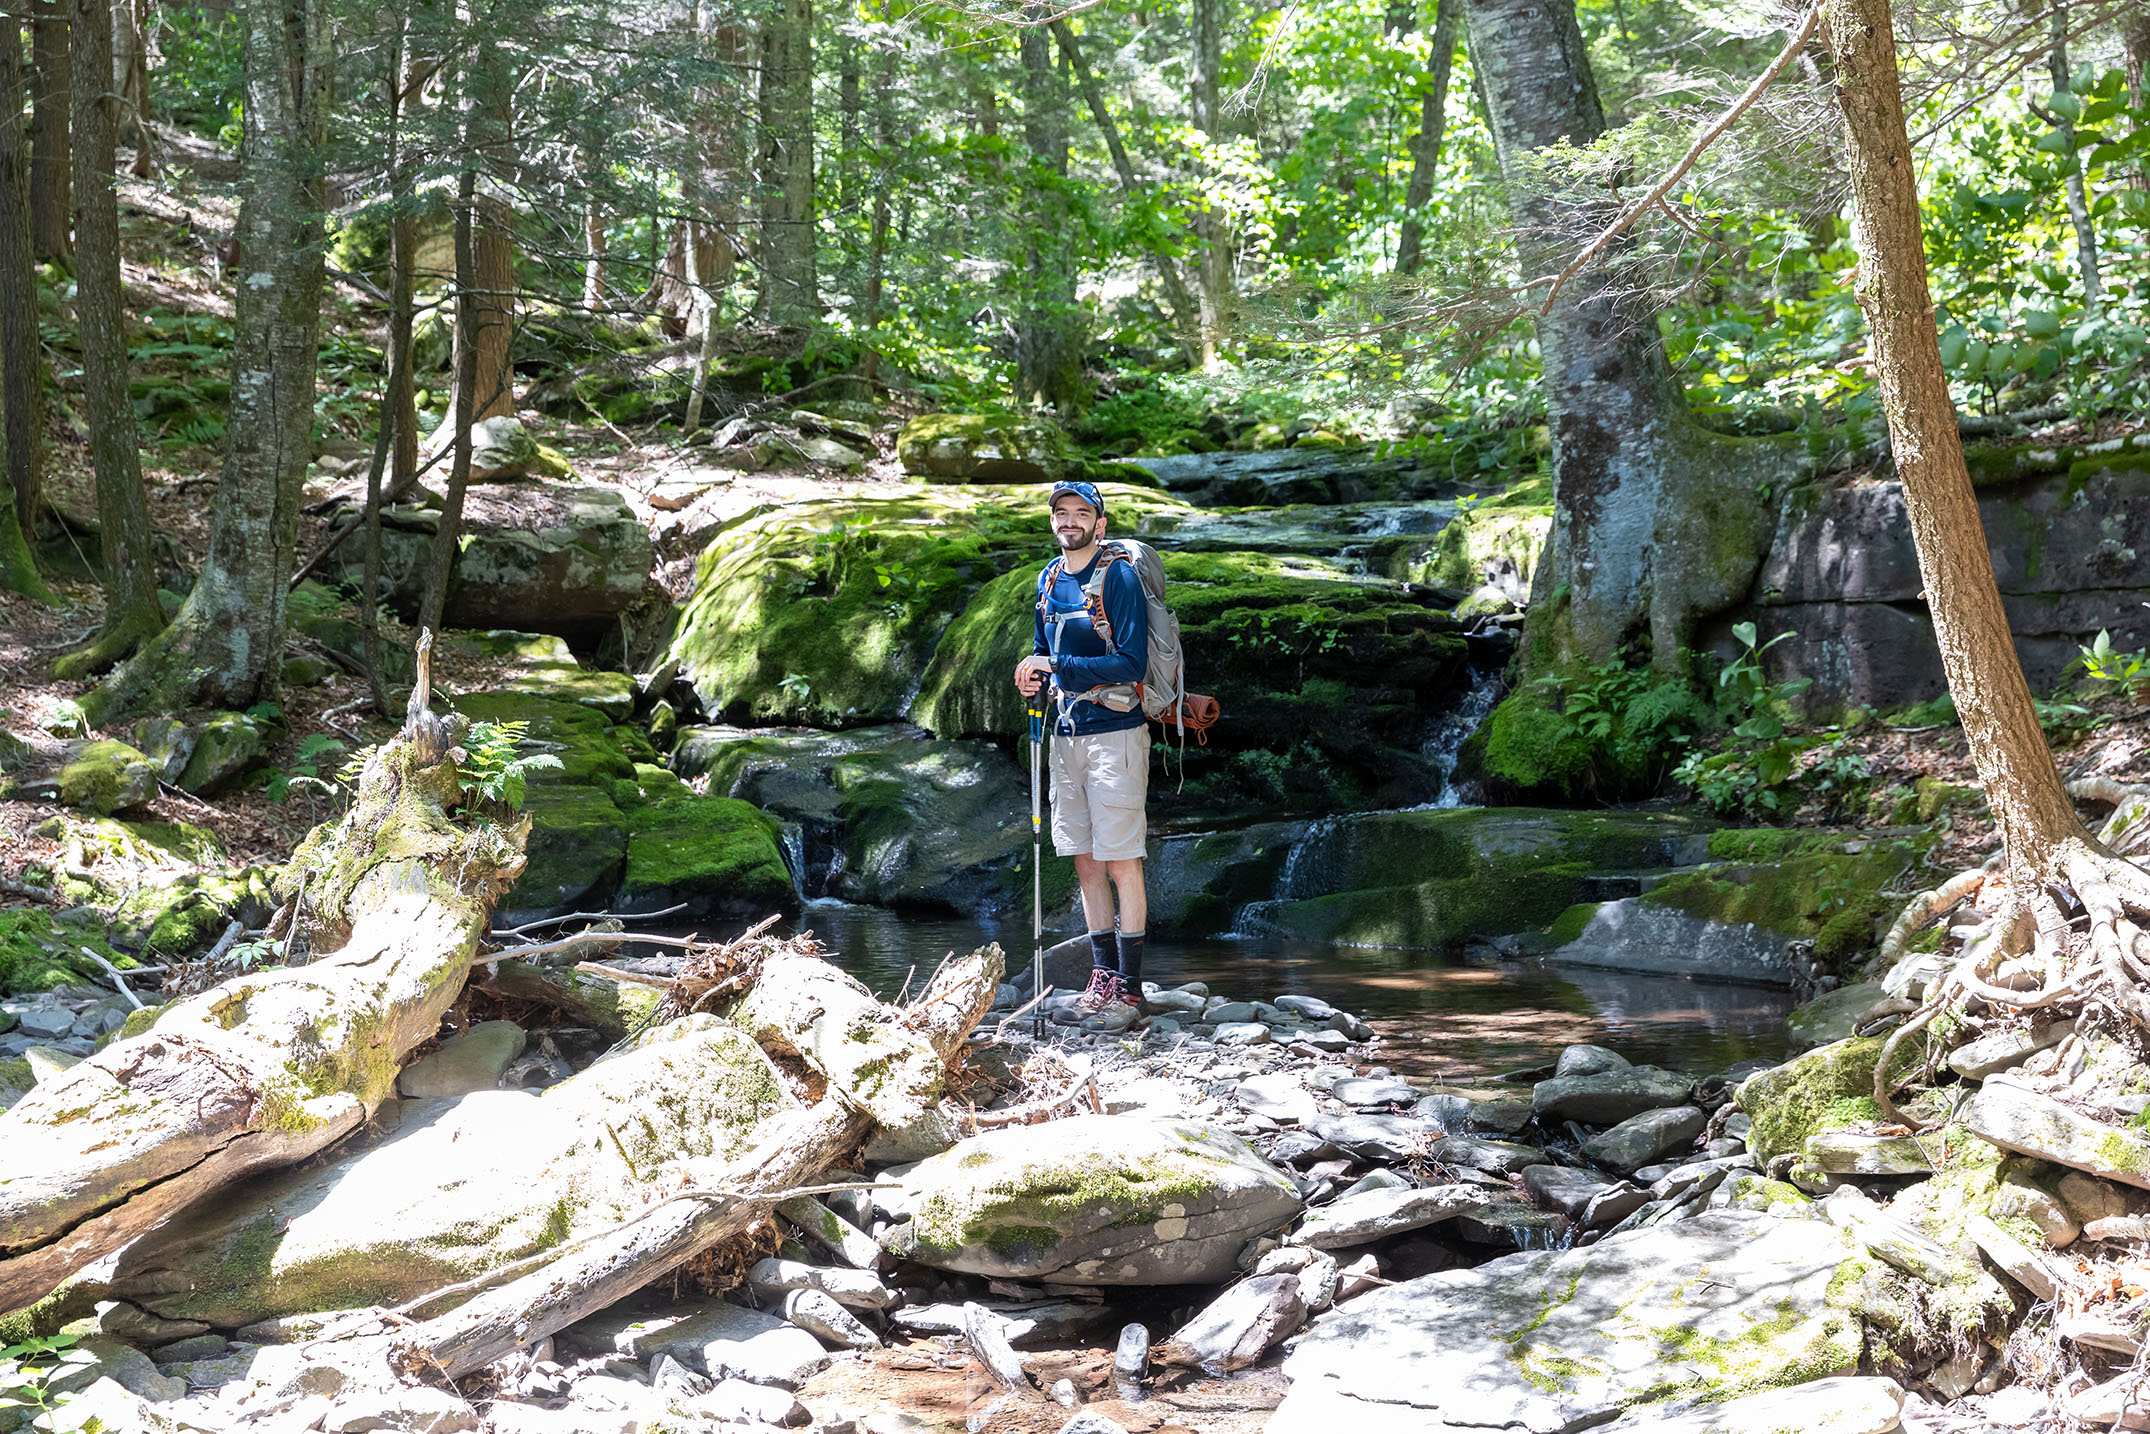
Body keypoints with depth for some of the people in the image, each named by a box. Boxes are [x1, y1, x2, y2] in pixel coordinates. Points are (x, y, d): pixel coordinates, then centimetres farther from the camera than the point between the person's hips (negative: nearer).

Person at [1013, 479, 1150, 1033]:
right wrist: (1033, 674, 0)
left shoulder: (1119, 578, -10)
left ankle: (1129, 987, 0)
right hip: (1064, 733, 7)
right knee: (1085, 861, 11)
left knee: (1120, 863, -5)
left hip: (1114, 732, -7)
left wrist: (1059, 667, -19)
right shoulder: (1049, 579, 12)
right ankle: (1103, 975, 20)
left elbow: (1132, 663, -17)